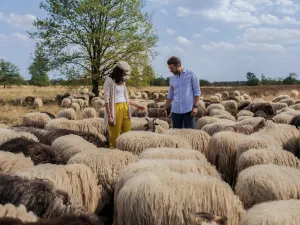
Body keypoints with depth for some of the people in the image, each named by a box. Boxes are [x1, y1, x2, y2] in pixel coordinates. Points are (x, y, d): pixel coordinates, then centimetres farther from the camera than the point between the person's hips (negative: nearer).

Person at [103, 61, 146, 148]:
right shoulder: (109, 81, -8)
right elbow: (107, 100, -11)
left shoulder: (122, 81, 14)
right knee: (115, 135, -2)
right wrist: (109, 116, -16)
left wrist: (137, 106, 20)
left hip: (125, 108, 7)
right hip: (115, 109, -7)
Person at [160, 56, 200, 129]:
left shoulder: (191, 74, -1)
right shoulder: (172, 79, 13)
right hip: (175, 110, 4)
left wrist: (195, 106, -10)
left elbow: (197, 91, -2)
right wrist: (165, 108, 12)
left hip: (188, 109, -4)